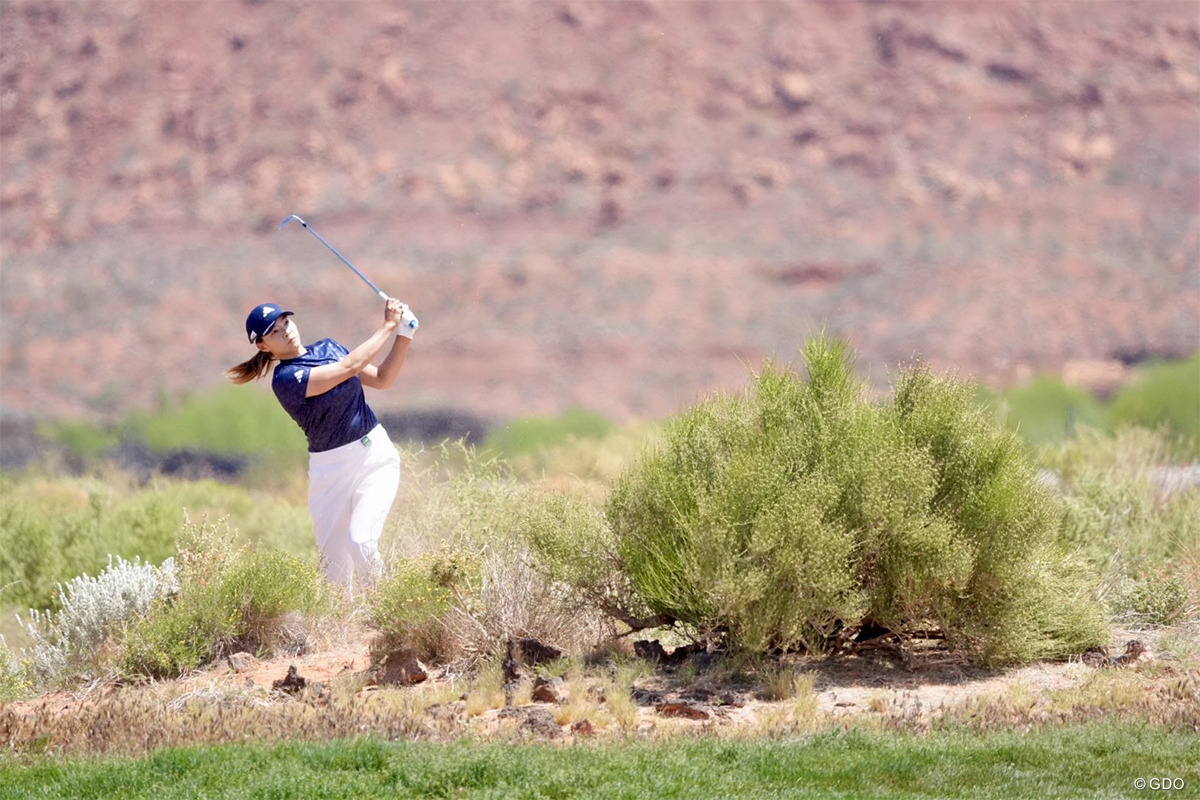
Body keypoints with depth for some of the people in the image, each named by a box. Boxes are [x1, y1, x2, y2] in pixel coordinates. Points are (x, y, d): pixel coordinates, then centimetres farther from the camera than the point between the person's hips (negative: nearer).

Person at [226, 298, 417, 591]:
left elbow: (382, 379, 11)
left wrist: (403, 335, -2)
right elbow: (349, 367, -22)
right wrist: (388, 326, -14)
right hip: (331, 470, -3)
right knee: (334, 563, -1)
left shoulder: (328, 347, 8)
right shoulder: (285, 379, -15)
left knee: (359, 542, -18)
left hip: (375, 457, 3)